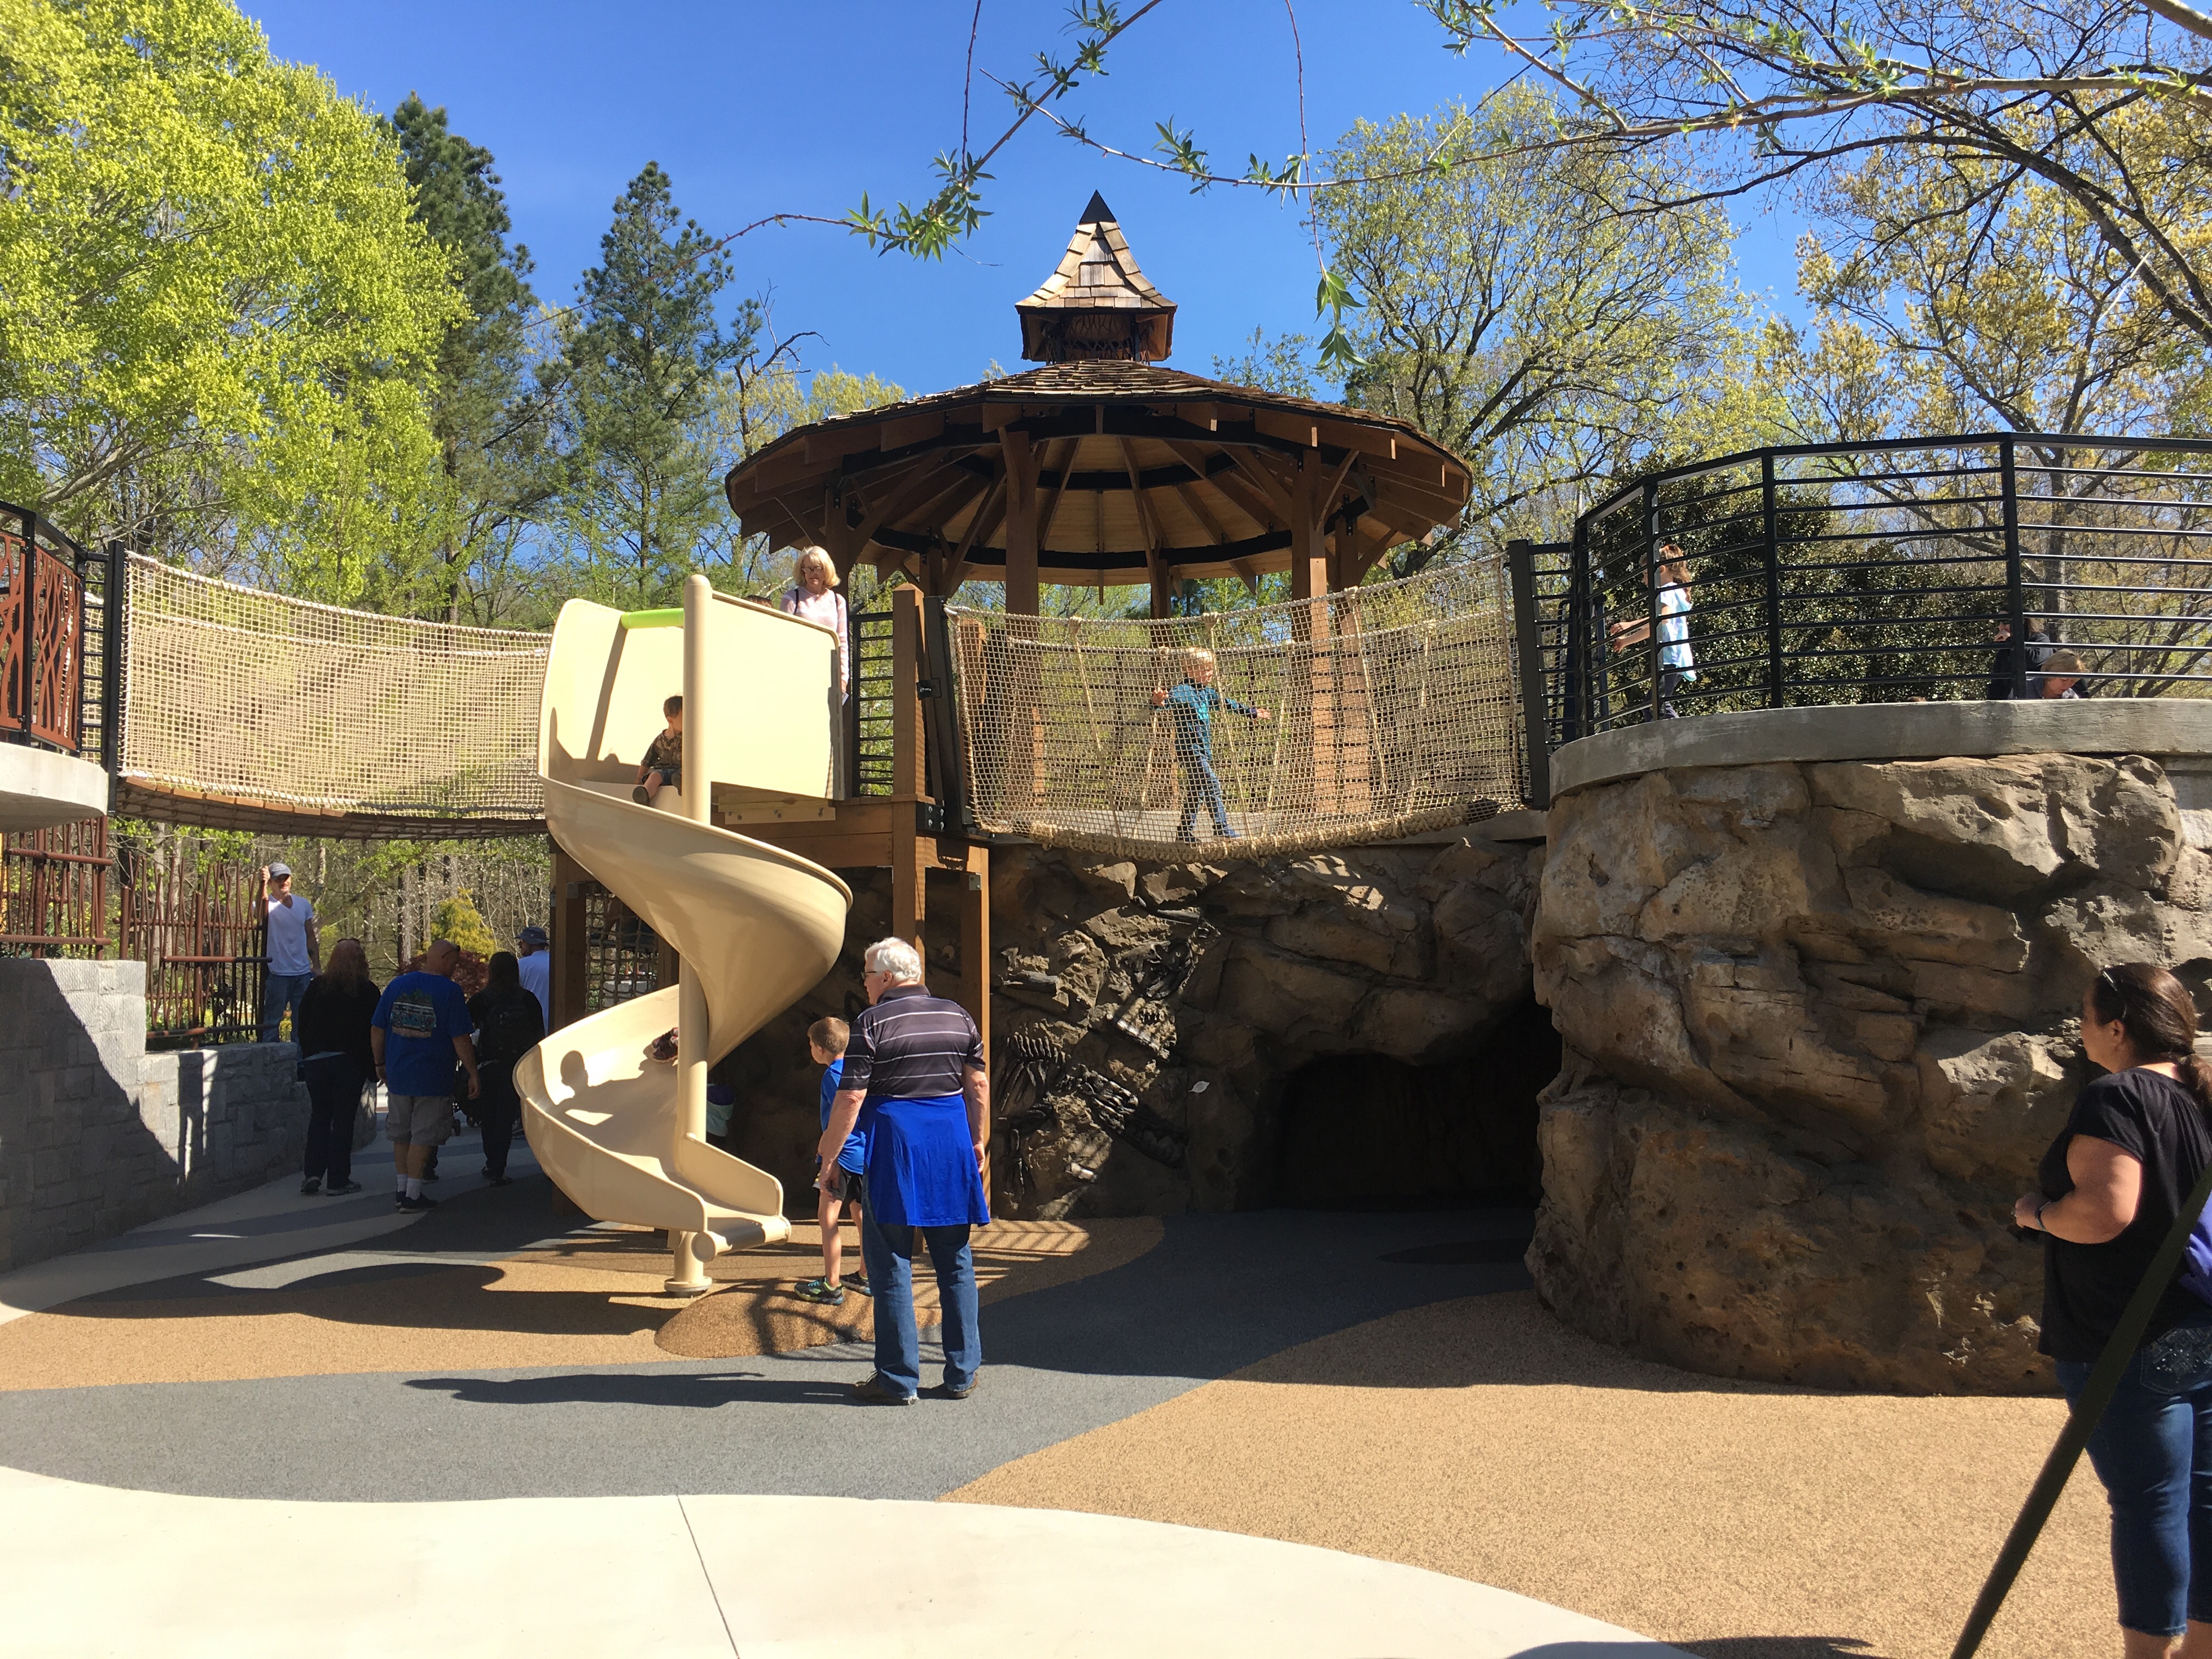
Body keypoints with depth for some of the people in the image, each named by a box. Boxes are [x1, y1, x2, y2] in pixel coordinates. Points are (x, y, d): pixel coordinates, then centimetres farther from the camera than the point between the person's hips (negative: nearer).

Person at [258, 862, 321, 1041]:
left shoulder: (303, 904, 9)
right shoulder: (269, 904, -7)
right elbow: (262, 913, -33)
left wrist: (317, 966, 10)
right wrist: (263, 885, -47)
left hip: (304, 973, 5)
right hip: (278, 974, -5)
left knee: (302, 1021, 12)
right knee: (272, 1021, -1)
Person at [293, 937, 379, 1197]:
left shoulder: (317, 987, 4)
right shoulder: (368, 991, -4)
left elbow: (301, 1025, 9)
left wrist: (308, 1056, 17)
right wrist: (372, 1067, 3)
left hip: (316, 1061, 3)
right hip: (349, 1063, -3)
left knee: (319, 1117, 14)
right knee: (343, 1119, 2)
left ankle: (313, 1173, 3)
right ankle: (338, 1180, 4)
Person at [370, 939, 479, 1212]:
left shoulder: (397, 985, 5)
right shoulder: (449, 990, -10)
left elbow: (376, 1030, 8)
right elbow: (460, 1039, -12)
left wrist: (380, 1064, 20)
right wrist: (473, 1074, -5)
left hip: (397, 1076, 5)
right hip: (433, 1080, -5)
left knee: (401, 1135, 17)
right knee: (422, 1136, 2)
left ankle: (402, 1189, 25)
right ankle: (413, 1195, 3)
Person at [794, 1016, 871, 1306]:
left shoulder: (833, 1075, -13)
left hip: (845, 1155, -9)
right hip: (867, 1153, 9)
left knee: (829, 1216, -5)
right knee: (861, 1214, 16)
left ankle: (832, 1286, -6)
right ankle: (868, 1277, 24)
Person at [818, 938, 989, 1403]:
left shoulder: (872, 1022, -7)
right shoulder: (958, 1017, 8)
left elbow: (850, 1099, -10)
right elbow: (979, 1086, 9)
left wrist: (830, 1158, -3)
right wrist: (979, 1142, 19)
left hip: (893, 1147, -5)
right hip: (951, 1143, 5)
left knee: (892, 1268, 2)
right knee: (955, 1264, 11)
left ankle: (898, 1380, 5)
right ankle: (962, 1374, 16)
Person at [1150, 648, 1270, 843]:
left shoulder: (1207, 693, 15)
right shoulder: (1183, 692, -13)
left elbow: (1226, 703, 30)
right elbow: (1171, 698, -32)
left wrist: (1252, 712, 42)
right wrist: (1159, 702, -57)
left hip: (1203, 751, 10)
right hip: (1190, 749, -10)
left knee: (1195, 791, 11)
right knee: (1211, 785, -14)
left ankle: (1186, 832, 17)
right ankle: (1222, 830, -15)